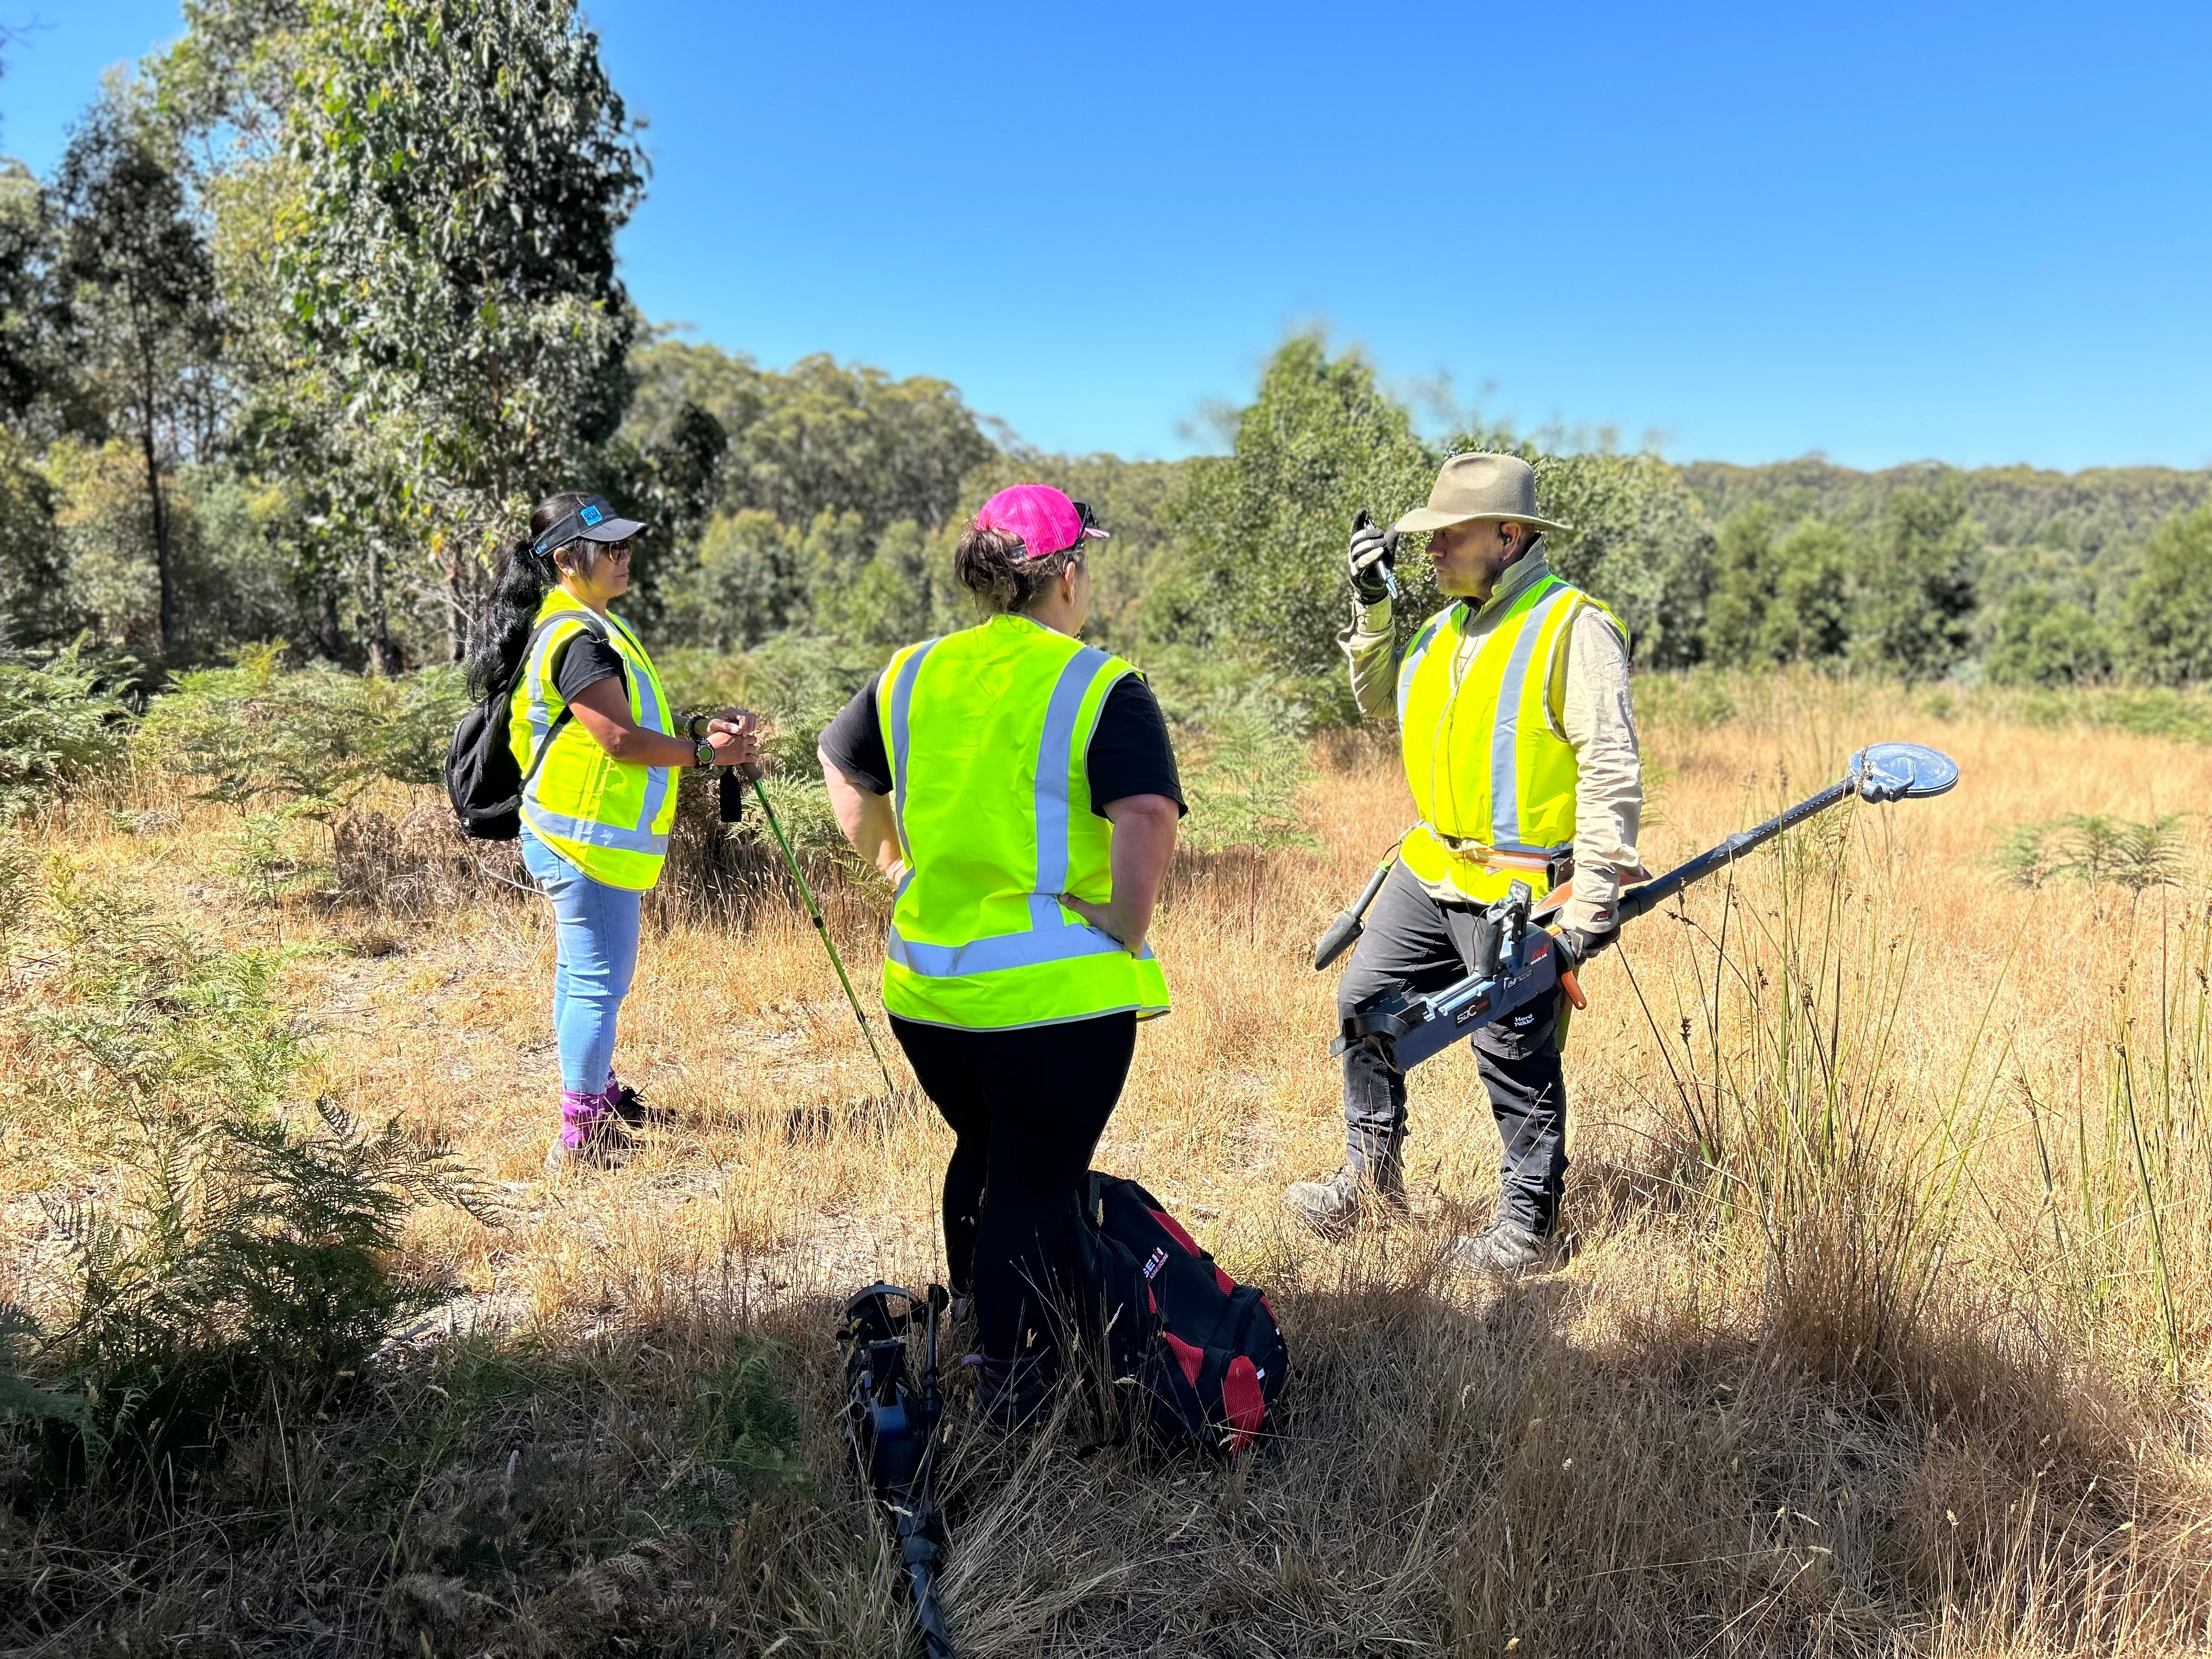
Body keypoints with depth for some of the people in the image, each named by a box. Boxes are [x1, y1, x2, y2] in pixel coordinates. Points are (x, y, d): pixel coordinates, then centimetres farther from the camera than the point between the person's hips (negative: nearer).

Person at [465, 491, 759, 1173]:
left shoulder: (598, 625, 15)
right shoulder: (576, 638, -19)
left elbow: (634, 717, 18)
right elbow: (622, 740, -23)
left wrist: (701, 728, 6)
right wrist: (705, 752, -13)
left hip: (585, 838, 11)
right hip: (585, 842, -11)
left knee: (583, 973, 22)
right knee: (598, 982, -6)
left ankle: (598, 1092, 38)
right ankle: (580, 1138, 0)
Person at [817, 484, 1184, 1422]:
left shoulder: (910, 676, 6)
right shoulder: (1101, 689, -12)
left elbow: (841, 770, 20)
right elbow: (1148, 819, -25)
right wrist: (1125, 934, -13)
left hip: (924, 986, 6)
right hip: (1055, 994, -6)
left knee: (982, 1158, 27)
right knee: (1039, 1190, 8)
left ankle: (969, 1345, 44)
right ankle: (1011, 1400, 18)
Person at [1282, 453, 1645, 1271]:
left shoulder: (1575, 627, -13)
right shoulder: (1448, 624, 12)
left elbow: (1613, 772, -16)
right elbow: (1380, 699, 24)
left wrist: (1592, 901, -20)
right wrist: (1372, 605, 11)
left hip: (1517, 889, -8)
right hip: (1430, 868, 8)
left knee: (1516, 1056, 2)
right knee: (1365, 1002, 14)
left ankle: (1528, 1228, 20)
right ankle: (1371, 1177, 30)